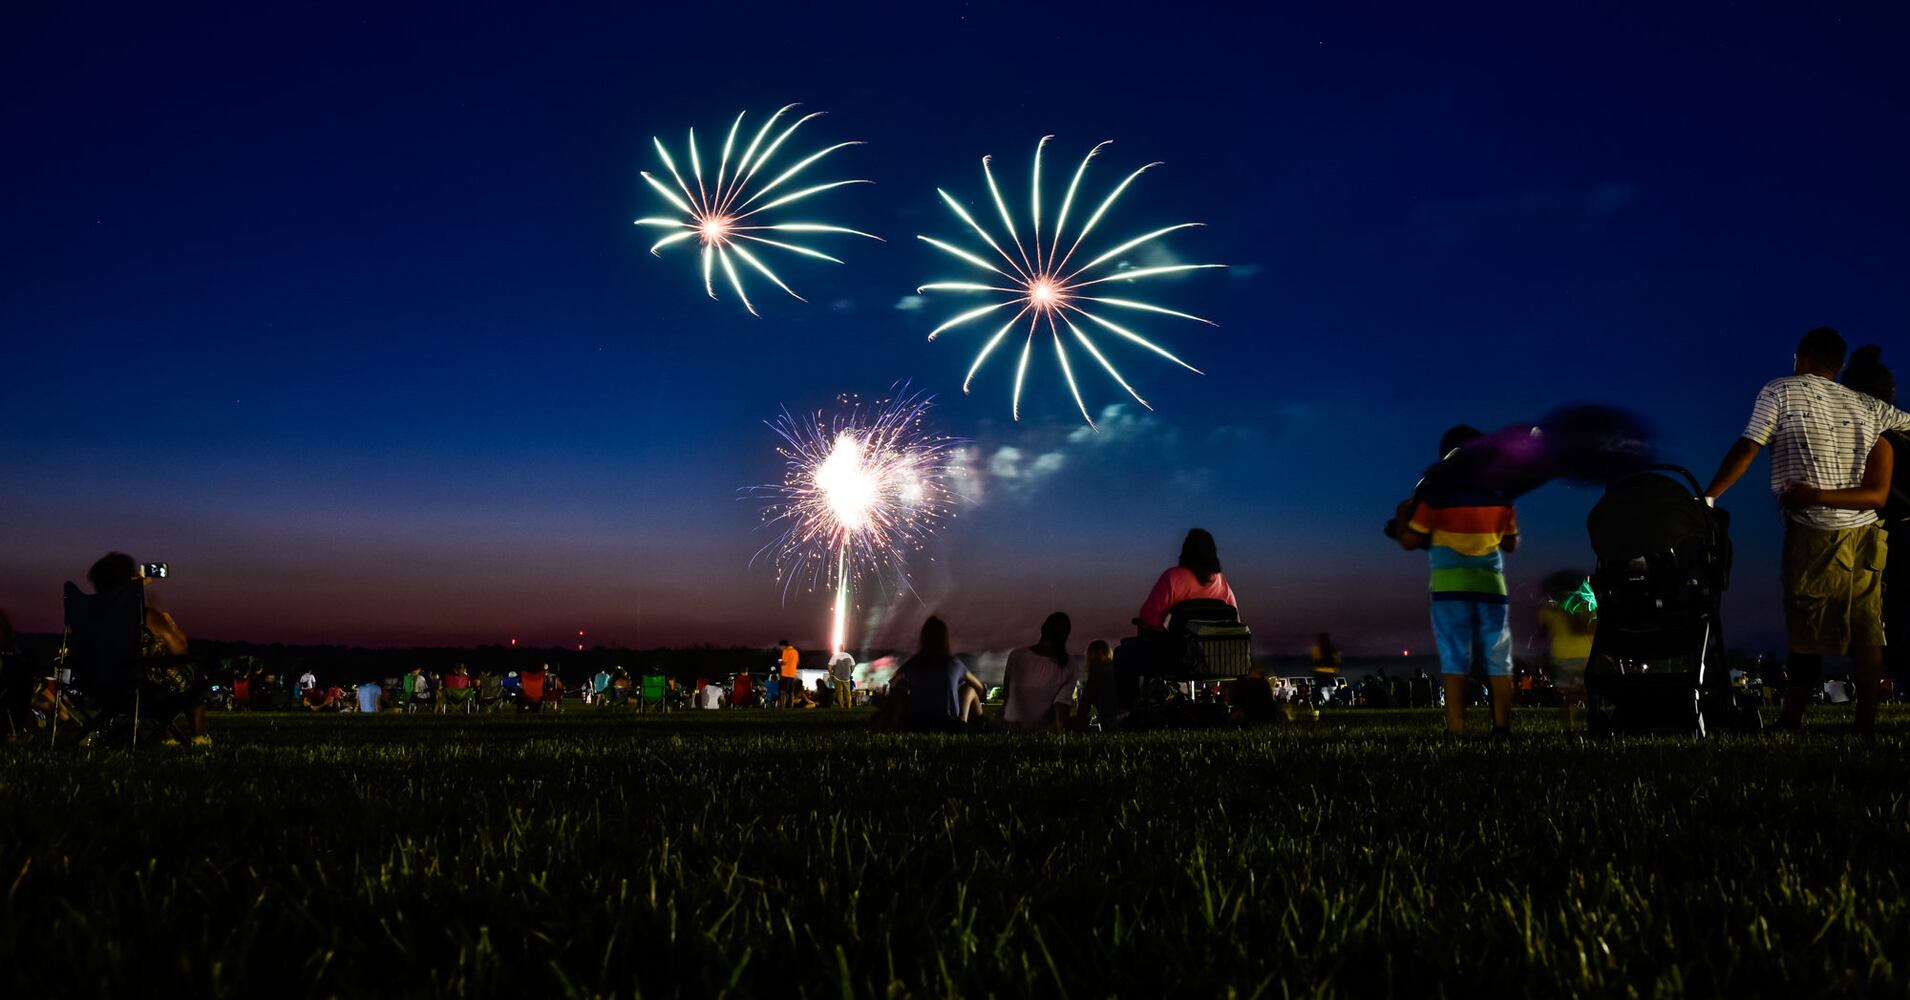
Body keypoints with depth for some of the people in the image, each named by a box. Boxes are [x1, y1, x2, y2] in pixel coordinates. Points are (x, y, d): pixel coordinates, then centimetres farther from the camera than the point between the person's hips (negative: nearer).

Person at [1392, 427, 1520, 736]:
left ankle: (1456, 730, -9)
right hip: (1491, 584, 2)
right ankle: (1502, 727, 0)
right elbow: (1511, 543, 15)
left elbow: (1408, 541, -2)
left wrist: (1403, 513, 15)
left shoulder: (1437, 494, -5)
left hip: (1451, 585, -2)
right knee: (1498, 660, 6)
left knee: (1455, 660, -4)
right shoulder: (1499, 495, 5)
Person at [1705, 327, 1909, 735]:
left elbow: (1746, 449, -8)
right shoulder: (1866, 406, 11)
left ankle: (1790, 724, 2)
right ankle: (1866, 724, 6)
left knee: (1808, 630, -2)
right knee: (1865, 631, 5)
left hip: (1814, 532, -4)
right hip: (1864, 534, 4)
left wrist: (1707, 498, -6)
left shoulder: (1780, 392, -1)